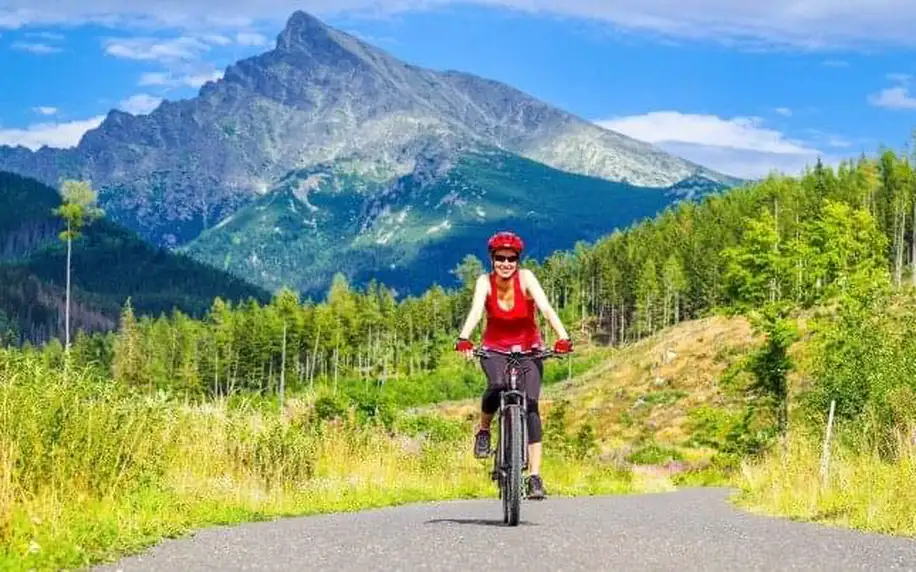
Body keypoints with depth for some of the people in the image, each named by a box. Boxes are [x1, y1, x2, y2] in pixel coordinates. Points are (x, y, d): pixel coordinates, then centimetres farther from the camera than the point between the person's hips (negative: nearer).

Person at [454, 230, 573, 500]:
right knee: (497, 387, -32)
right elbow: (476, 310, -30)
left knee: (530, 405, -16)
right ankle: (483, 430, -2)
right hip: (495, 348, 0)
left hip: (528, 348, 0)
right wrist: (464, 339, -49)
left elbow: (546, 308, -30)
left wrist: (562, 337, -46)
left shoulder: (526, 278, -17)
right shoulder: (485, 282, -14)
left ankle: (535, 477, -15)